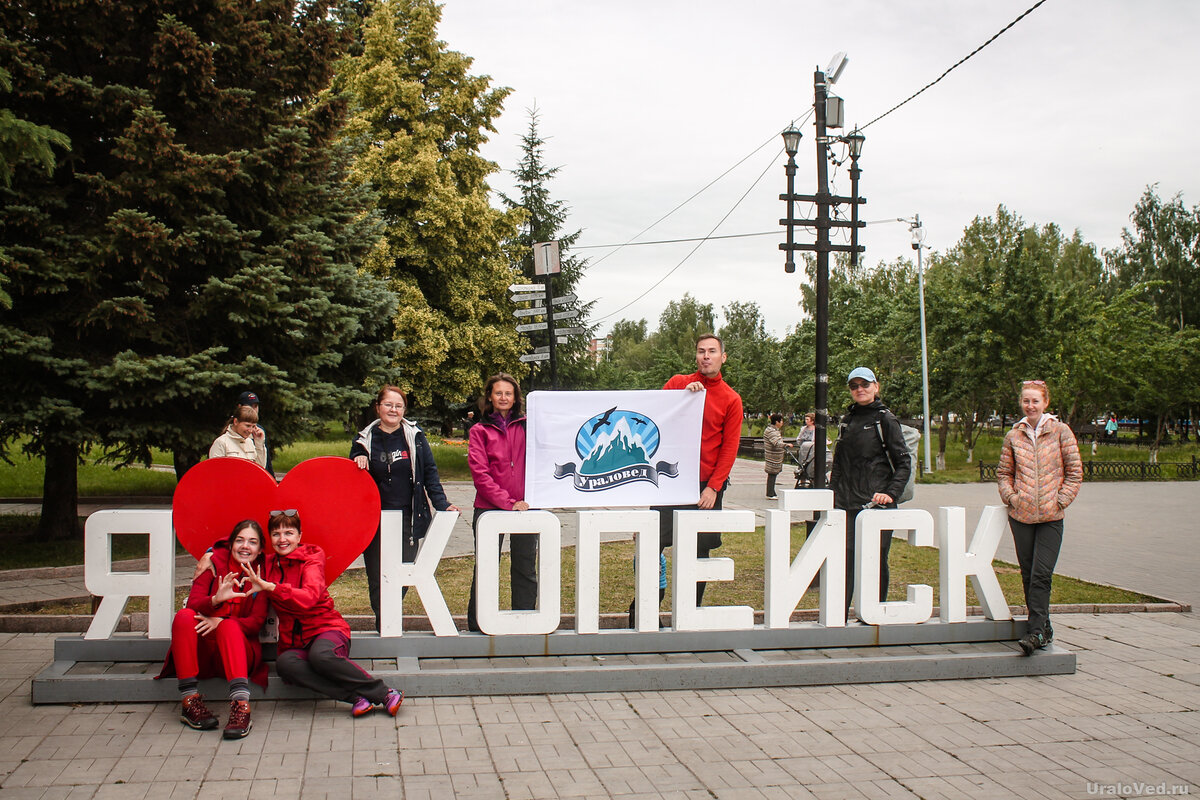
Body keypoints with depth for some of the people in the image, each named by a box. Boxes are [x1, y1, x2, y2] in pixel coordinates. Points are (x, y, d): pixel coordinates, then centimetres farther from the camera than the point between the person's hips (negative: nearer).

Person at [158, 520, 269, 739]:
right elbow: (193, 603, -9)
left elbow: (257, 621, -5)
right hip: (202, 651, 1)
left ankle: (241, 705, -49)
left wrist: (221, 622, -22)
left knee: (229, 626, -32)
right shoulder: (215, 561, 5)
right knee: (184, 616, -26)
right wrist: (215, 600, -32)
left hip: (238, 650, -1)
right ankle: (190, 701, -32)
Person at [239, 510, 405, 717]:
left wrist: (271, 587, -31)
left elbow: (309, 598, -21)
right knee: (284, 663, -34)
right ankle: (356, 697, -36)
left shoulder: (311, 559, -2)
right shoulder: (269, 565, 12)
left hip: (326, 628, -4)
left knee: (320, 655, -40)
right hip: (295, 642, 4)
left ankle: (384, 693, -26)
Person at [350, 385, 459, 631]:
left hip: (408, 518, 0)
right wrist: (358, 463, -9)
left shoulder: (415, 436, 6)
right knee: (377, 577, 1)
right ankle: (383, 623, 16)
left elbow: (430, 472, 7)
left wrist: (441, 504, -2)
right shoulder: (365, 440, 6)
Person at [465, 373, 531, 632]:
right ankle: (477, 627, 12)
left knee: (525, 570, 7)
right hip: (489, 508, -1)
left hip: (525, 508, 1)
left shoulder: (526, 426, 10)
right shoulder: (480, 430, 6)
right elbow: (480, 473, -4)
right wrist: (508, 502, -13)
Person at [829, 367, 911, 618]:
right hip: (847, 503, 5)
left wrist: (891, 493, -13)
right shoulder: (847, 419, 15)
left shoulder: (885, 419, -1)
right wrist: (833, 491, 12)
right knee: (845, 558, 1)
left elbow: (904, 463, -3)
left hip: (876, 503, -5)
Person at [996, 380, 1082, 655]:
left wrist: (1060, 500, -5)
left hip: (1051, 516, -3)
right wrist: (1010, 496, -1)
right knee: (1028, 574, 6)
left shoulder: (1061, 431, 2)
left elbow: (1075, 471, 3)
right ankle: (1044, 628, 17)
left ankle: (1035, 631, -12)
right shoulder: (1013, 436, 8)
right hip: (1021, 514, 3)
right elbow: (1004, 472, 14)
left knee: (1041, 574, -12)